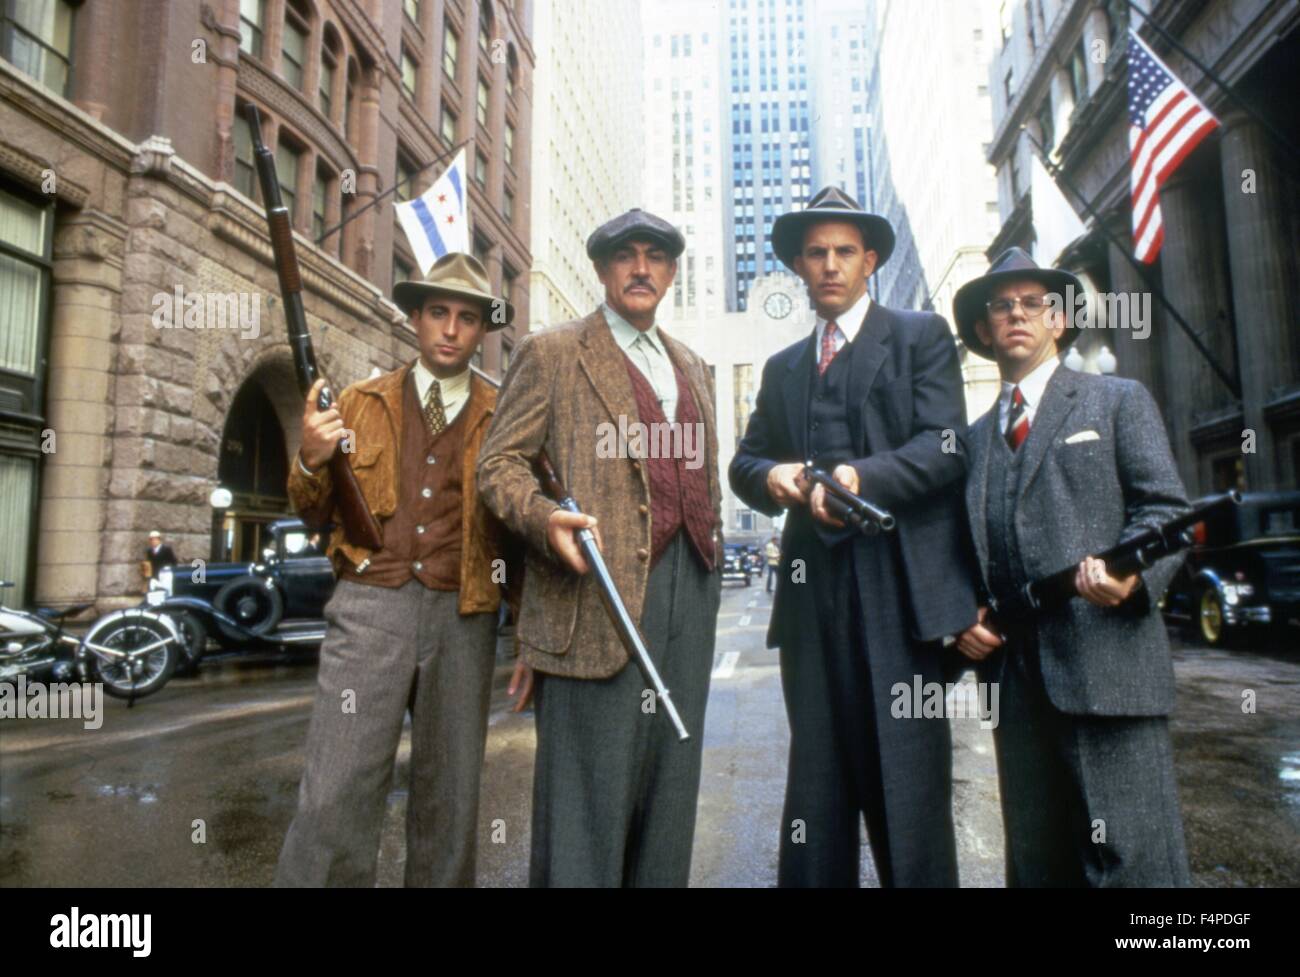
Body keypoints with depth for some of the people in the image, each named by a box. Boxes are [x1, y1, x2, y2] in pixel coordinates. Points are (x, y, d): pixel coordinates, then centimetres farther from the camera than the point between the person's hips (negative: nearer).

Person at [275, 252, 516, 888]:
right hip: (370, 609, 0)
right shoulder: (362, 403, 11)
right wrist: (311, 462, -7)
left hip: (463, 619, 0)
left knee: (450, 799, 12)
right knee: (336, 795, -4)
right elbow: (317, 513, 14)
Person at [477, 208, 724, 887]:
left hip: (691, 586, 6)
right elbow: (500, 461, -2)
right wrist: (546, 520, -20)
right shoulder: (552, 353, 3)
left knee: (670, 776, 12)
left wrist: (712, 555, 16)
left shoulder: (692, 367, 21)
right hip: (600, 588, -6)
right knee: (589, 785, -1)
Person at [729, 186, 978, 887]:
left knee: (908, 772, -2)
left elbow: (946, 446, -5)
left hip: (898, 584, -4)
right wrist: (771, 476, -8)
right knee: (817, 772, 8)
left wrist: (863, 477, -21)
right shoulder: (783, 368, 22)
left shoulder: (922, 337, 9)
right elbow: (744, 460, 16)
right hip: (812, 589, 4)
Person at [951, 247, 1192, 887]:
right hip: (1014, 672, 4)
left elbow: (1165, 509, 0)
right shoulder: (975, 436, 21)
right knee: (1035, 859, 10)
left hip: (1107, 663, -4)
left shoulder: (1119, 402, 10)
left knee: (1134, 859, -5)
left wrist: (1131, 574, -20)